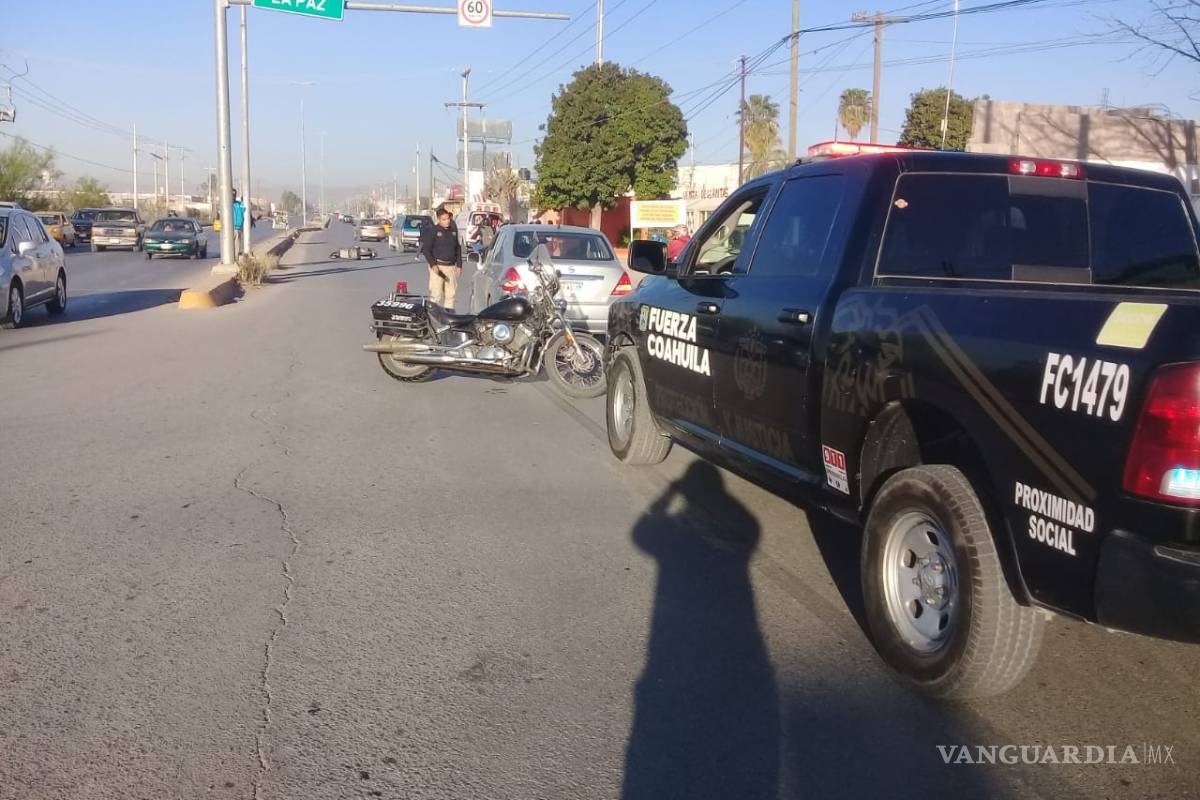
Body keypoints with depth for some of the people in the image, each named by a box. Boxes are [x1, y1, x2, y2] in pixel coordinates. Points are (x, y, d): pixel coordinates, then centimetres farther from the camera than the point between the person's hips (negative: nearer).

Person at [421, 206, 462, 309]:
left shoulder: (453, 231, 13)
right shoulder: (432, 231, -3)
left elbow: (458, 249, 20)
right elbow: (426, 249, -7)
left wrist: (459, 265, 13)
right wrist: (433, 265, -16)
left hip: (451, 266, 5)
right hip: (437, 266, -5)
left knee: (451, 293, 8)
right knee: (436, 294, -7)